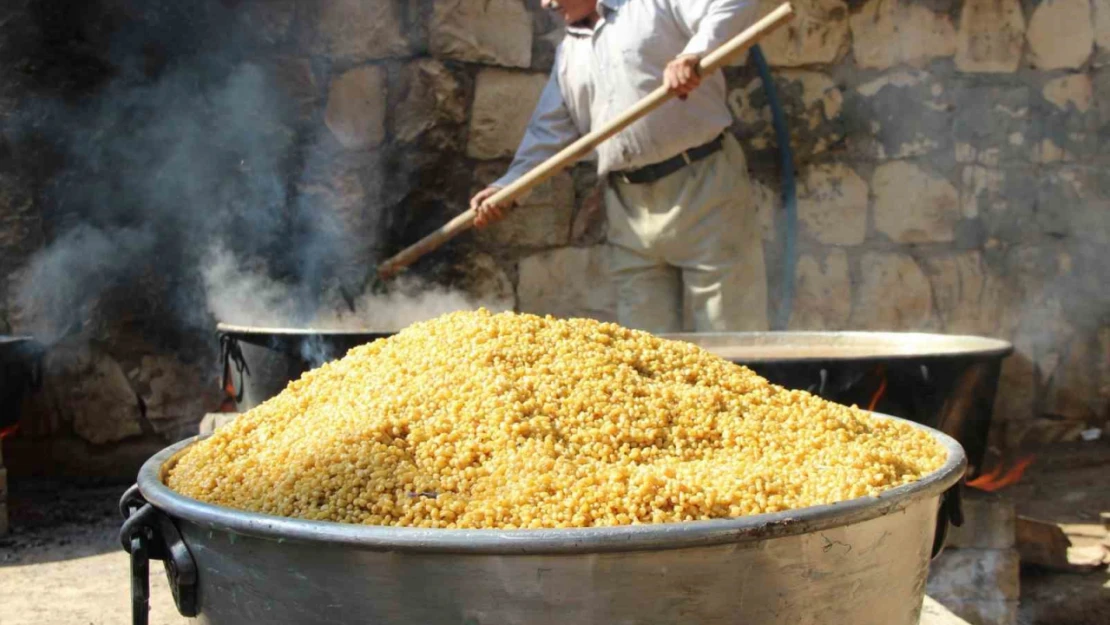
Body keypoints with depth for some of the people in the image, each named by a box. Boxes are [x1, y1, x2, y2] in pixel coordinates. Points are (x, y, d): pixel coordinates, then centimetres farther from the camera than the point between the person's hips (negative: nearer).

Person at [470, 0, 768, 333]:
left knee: (730, 332, -2)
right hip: (630, 209, 6)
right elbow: (549, 131, 18)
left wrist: (695, 54, -29)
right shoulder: (568, 53, 19)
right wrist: (506, 187, 5)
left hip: (703, 182, -6)